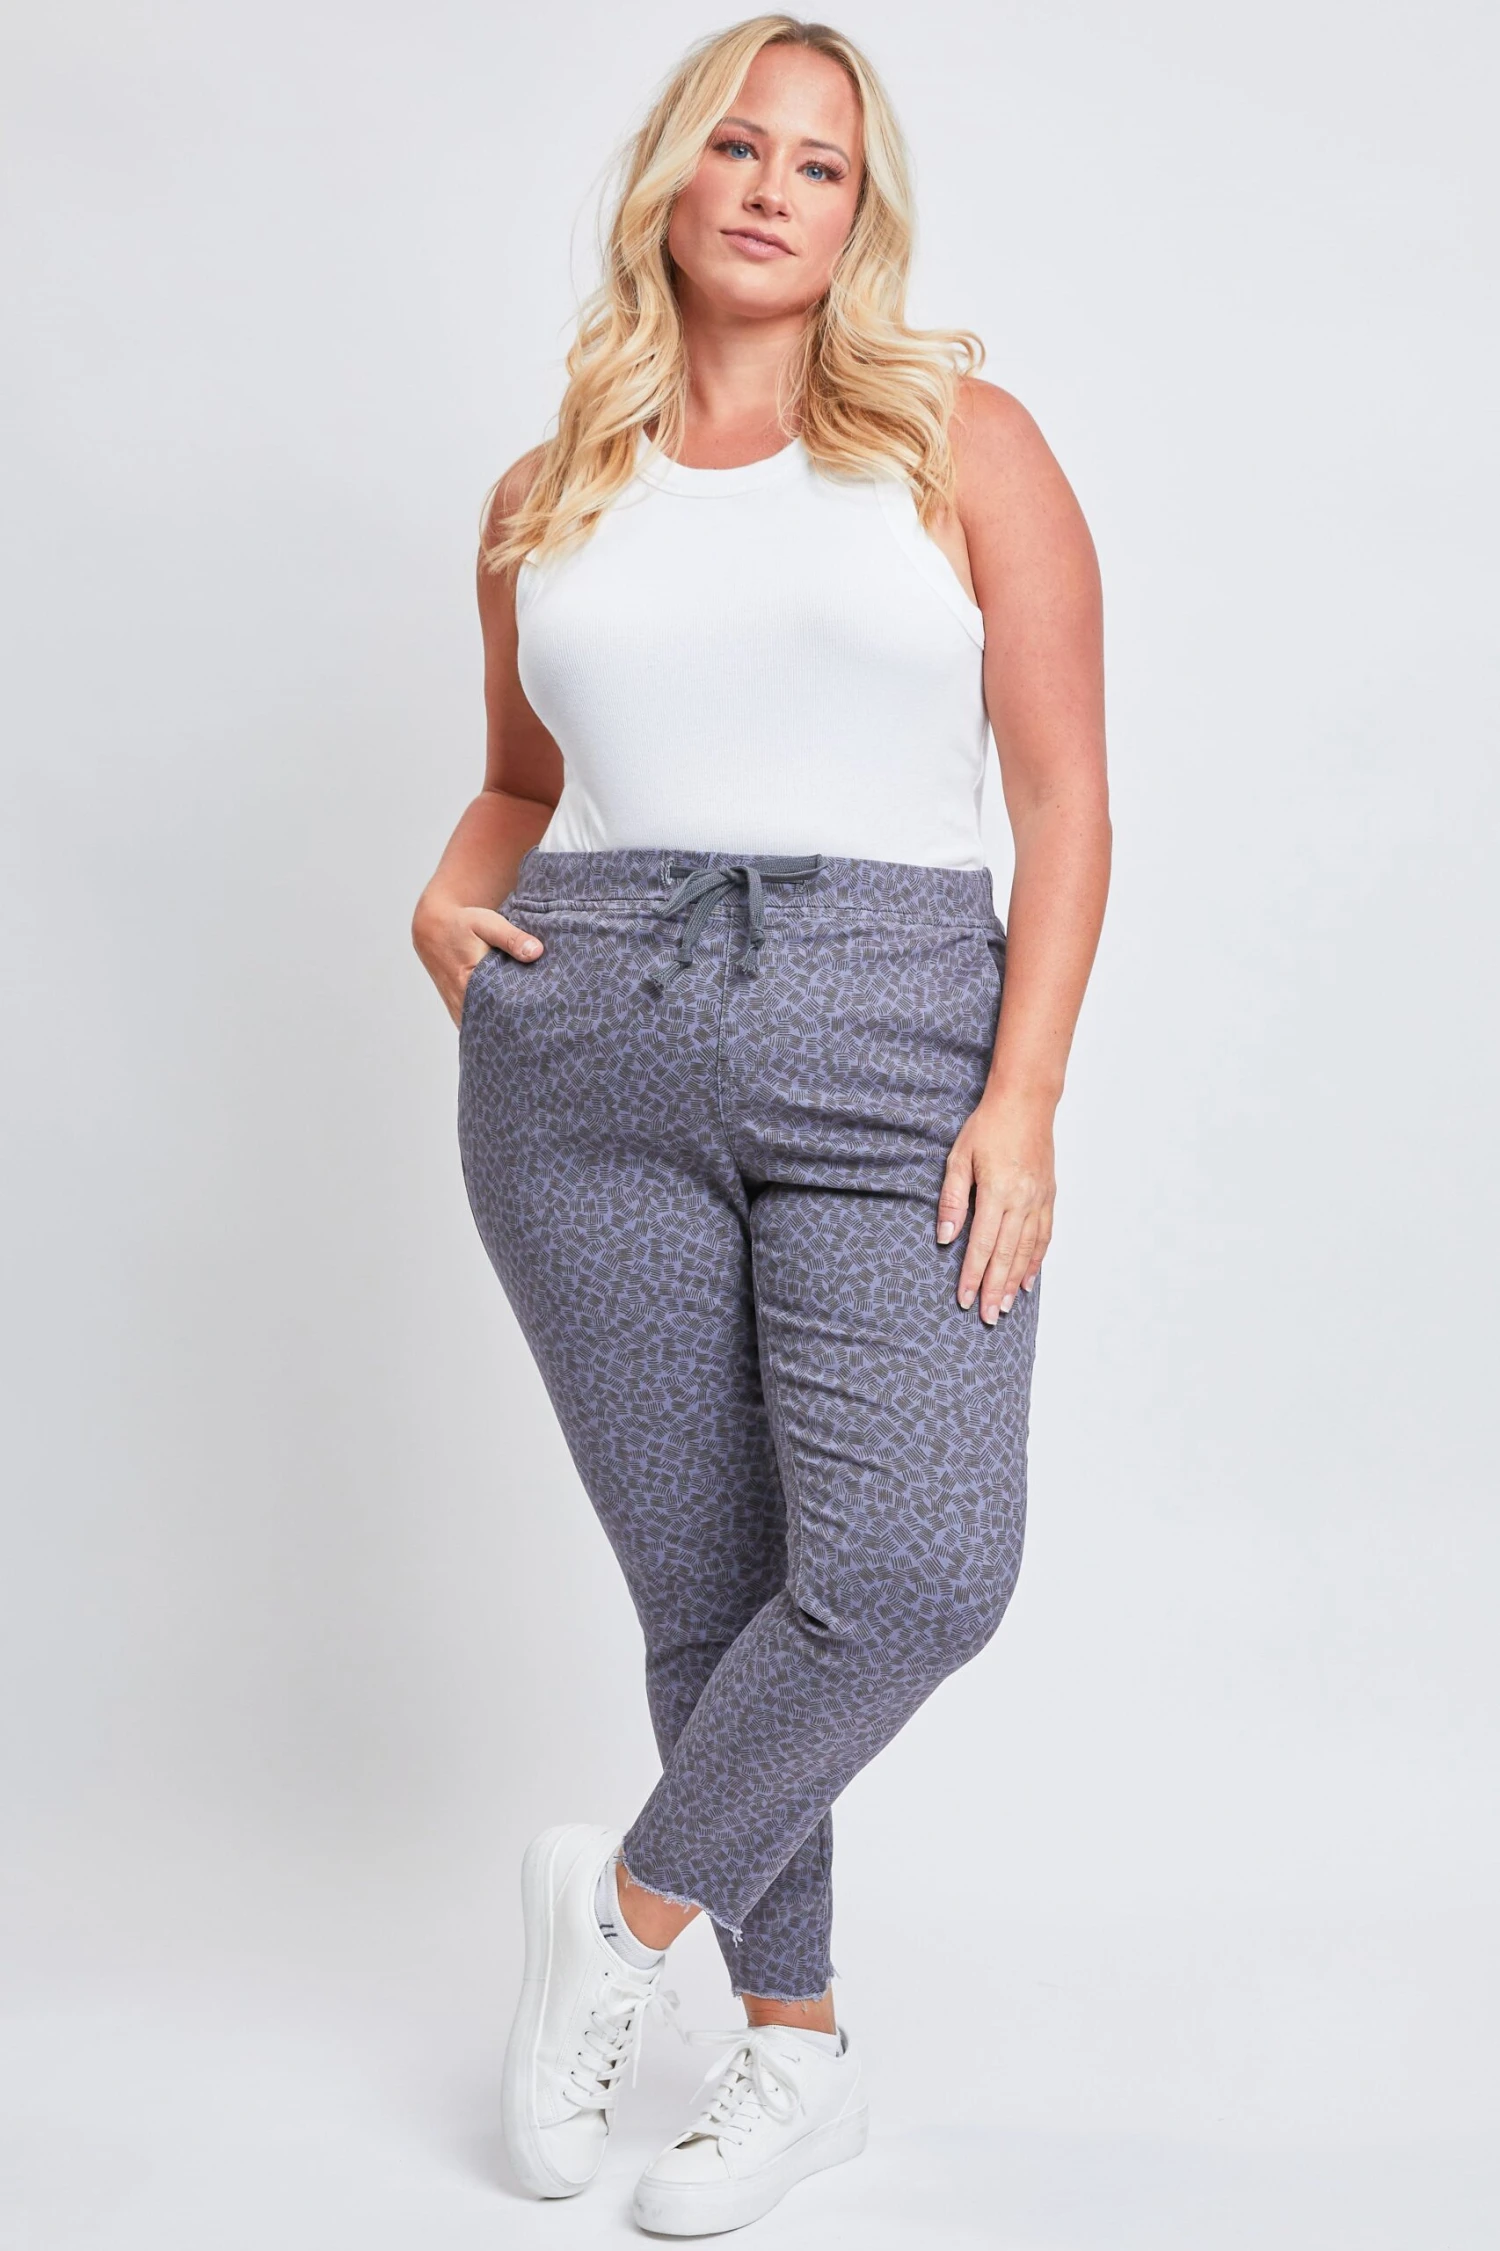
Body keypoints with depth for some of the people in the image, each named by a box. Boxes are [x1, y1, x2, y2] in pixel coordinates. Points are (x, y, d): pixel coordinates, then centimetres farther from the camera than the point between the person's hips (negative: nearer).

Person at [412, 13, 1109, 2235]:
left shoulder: (962, 442, 6)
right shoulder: (547, 499, 14)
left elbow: (1064, 801, 1)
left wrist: (1024, 1096, -10)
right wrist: (444, 901, 3)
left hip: (893, 1050, -2)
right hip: (587, 1058, 2)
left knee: (918, 1564, -18)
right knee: (706, 1581, 4)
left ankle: (629, 1894, 7)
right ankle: (798, 2047, 21)